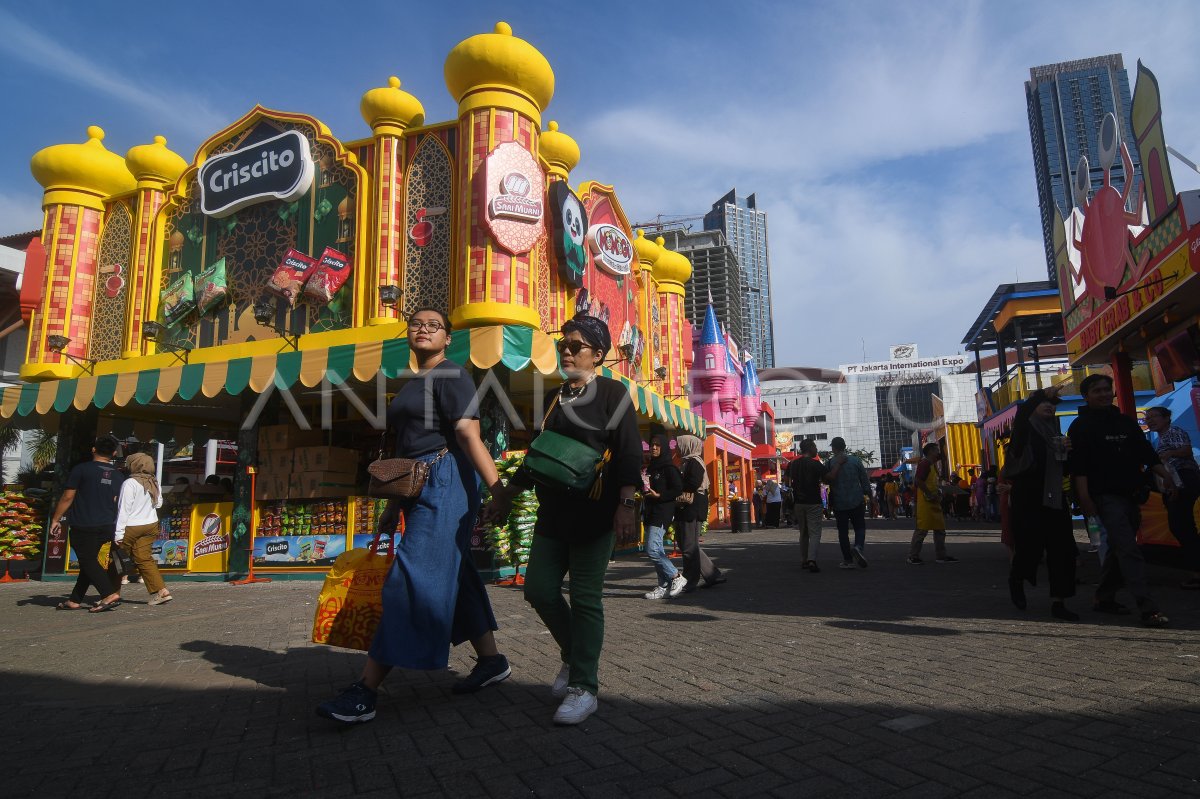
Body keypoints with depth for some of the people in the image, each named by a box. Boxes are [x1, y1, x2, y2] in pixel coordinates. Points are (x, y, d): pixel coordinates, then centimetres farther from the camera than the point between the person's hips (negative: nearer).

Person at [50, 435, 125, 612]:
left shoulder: (81, 469, -6)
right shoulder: (118, 476, 7)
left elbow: (67, 497, -6)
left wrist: (56, 520, 3)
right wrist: (114, 527, 18)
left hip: (83, 527, -5)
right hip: (107, 527, 5)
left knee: (88, 561, -1)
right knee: (88, 561, 14)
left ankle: (109, 595, -13)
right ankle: (75, 600, 19)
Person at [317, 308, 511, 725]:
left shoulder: (451, 375, -6)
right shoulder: (412, 384, 21)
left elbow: (469, 435, -18)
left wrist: (496, 486, -26)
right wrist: (396, 501, 23)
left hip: (445, 482, -10)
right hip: (421, 487, 10)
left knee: (412, 578, -10)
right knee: (453, 577, 12)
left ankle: (365, 691, -8)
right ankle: (491, 661, 24)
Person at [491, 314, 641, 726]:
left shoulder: (612, 393, -3)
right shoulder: (555, 397, 17)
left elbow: (629, 452, -10)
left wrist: (626, 504, -19)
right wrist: (508, 490, 25)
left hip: (593, 513, -7)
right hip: (553, 512, 7)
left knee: (585, 599, -2)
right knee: (539, 588, 5)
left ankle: (583, 688, 9)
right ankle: (574, 655, 28)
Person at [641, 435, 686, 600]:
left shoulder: (669, 467, -7)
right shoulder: (651, 467, 18)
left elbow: (678, 489, -13)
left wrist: (658, 496, -17)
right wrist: (644, 491, 7)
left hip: (662, 513, -9)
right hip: (650, 512, 9)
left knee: (652, 550, -16)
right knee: (656, 550, 7)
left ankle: (677, 578, -3)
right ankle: (664, 587, 11)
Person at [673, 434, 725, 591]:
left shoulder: (694, 462, -10)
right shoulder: (686, 462, 19)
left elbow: (693, 484, -22)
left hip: (691, 509, -10)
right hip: (684, 509, 10)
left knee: (689, 547, -3)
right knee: (689, 546, 12)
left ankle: (689, 582, 6)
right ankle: (714, 575, 19)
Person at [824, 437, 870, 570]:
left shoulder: (830, 463, -6)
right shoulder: (855, 460, -2)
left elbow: (827, 480, -1)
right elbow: (864, 480, 1)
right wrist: (868, 495, 10)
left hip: (839, 503, 0)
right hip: (857, 501, 1)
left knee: (843, 531, 7)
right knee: (860, 527, 12)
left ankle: (848, 560, 8)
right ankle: (858, 546, -17)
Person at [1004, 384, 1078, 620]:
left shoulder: (1055, 433, 17)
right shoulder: (1025, 429, 0)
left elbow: (1064, 470, 18)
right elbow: (1021, 411, -26)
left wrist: (1066, 451, -1)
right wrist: (1042, 394, -39)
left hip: (1053, 498, 6)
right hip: (1027, 497, -5)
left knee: (1062, 549, -3)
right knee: (1029, 546, -6)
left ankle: (1058, 602, 1)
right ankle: (1016, 580, 24)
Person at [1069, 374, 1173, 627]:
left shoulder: (1126, 422, 16)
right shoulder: (1081, 426, -4)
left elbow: (1147, 453, 18)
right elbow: (1078, 466, -11)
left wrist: (1166, 476, 5)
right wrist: (1084, 498, -18)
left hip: (1131, 496, 7)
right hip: (1106, 498, -7)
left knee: (1119, 549, 12)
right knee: (1129, 551, -14)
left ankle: (1104, 599, 23)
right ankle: (1148, 608, -18)